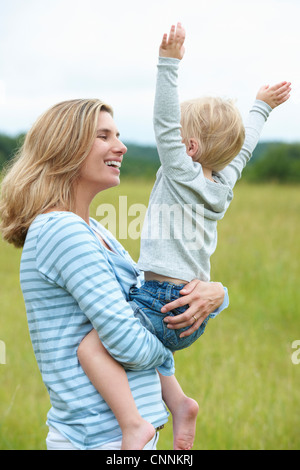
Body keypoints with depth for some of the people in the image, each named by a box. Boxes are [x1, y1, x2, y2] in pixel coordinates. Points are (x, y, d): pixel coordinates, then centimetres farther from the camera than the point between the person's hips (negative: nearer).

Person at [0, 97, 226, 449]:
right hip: (104, 437, -9)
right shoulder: (60, 231, -17)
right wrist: (163, 352, -2)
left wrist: (214, 293, -7)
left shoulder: (94, 231, 13)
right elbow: (126, 342, -22)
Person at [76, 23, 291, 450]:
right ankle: (179, 403, 19)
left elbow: (164, 126, -19)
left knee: (92, 346, -23)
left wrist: (169, 64, -23)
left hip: (164, 306, -9)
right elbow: (243, 146, 29)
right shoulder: (223, 183, 12)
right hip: (193, 310, 9)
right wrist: (261, 108, 43)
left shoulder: (183, 174, -8)